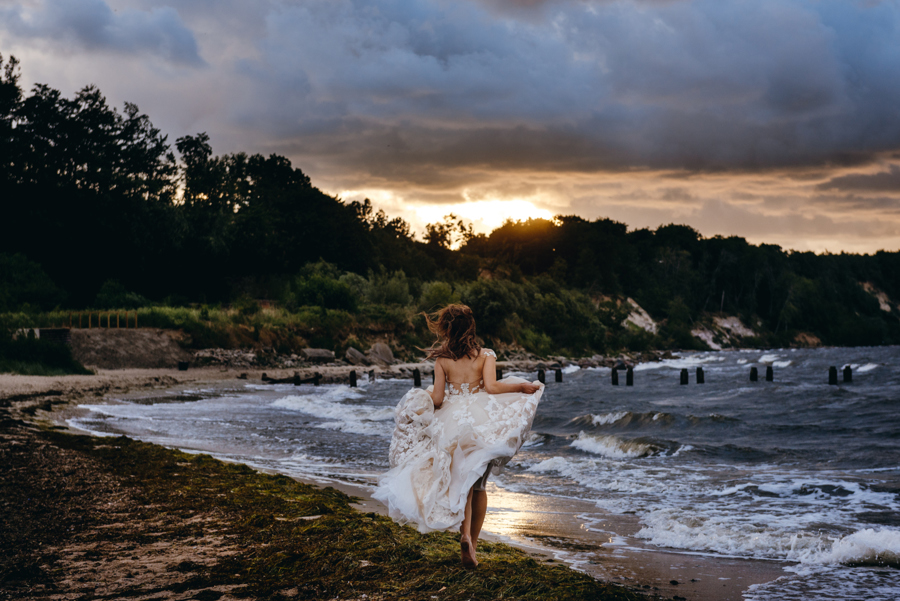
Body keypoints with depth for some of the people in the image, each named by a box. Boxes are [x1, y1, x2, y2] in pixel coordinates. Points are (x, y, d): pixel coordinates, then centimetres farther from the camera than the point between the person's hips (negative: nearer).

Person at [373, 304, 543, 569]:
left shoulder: (441, 358, -1)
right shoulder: (485, 356, -3)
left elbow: (437, 398, -4)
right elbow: (491, 387, -17)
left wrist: (424, 400, 16)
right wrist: (522, 386, -5)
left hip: (452, 424, 0)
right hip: (481, 422, 0)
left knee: (462, 484, 10)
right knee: (479, 485, 15)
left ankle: (465, 535, -12)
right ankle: (473, 542, 14)